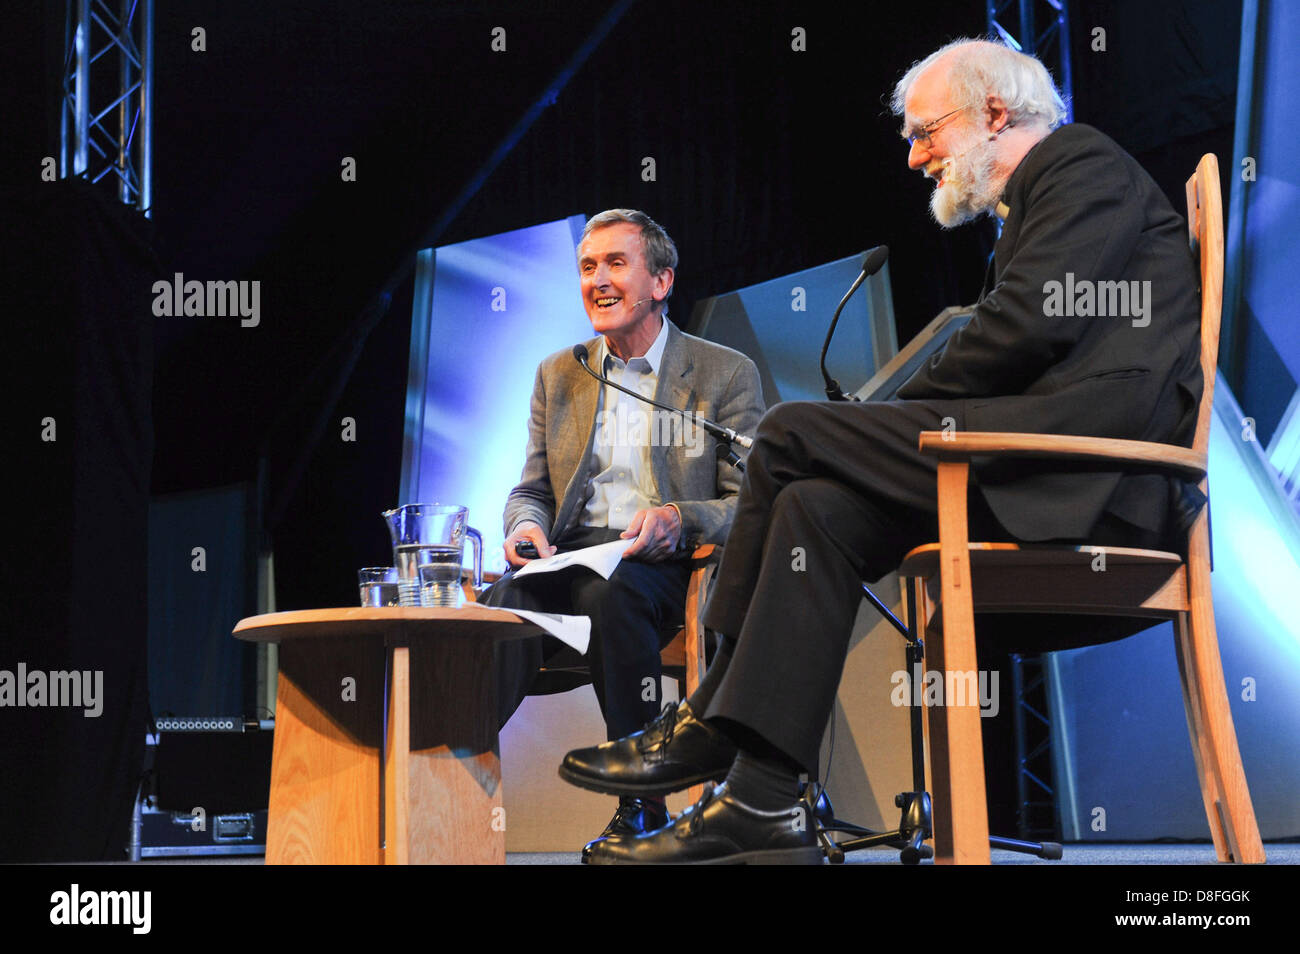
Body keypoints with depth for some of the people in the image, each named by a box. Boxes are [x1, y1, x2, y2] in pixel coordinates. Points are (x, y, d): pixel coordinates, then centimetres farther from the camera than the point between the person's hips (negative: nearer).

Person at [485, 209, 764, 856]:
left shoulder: (726, 375, 7)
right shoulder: (557, 376, 20)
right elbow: (531, 491, 19)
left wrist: (676, 520, -20)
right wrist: (526, 526, -7)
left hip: (665, 568, -3)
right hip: (570, 557, 3)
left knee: (609, 591, -38)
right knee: (509, 595, -32)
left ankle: (641, 802, -28)